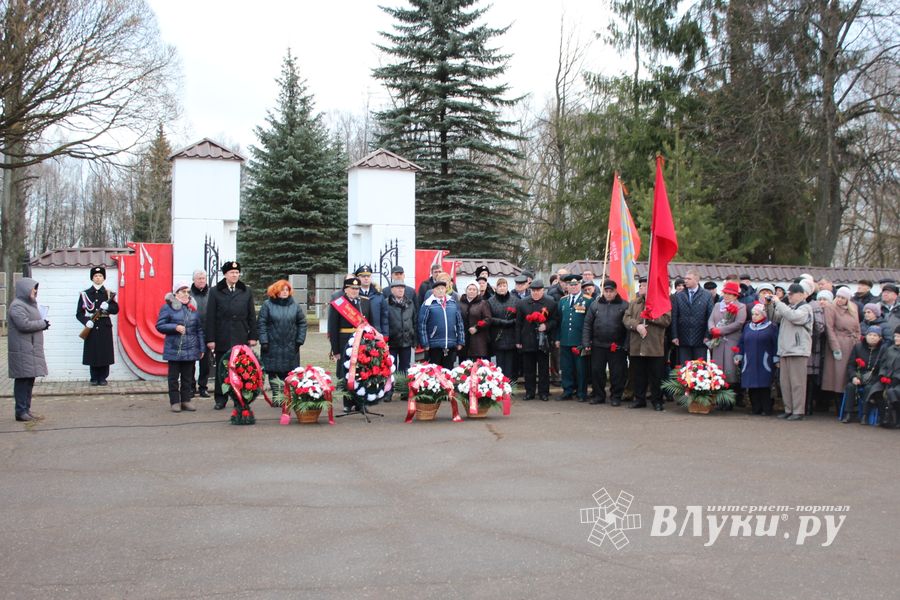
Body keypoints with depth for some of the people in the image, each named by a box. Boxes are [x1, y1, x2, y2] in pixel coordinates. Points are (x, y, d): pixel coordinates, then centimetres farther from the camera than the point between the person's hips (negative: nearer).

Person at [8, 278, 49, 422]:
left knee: (29, 380, 11)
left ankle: (26, 409, 16)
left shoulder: (29, 304, 19)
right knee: (23, 380, -7)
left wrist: (42, 324, 8)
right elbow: (24, 324, -23)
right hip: (22, 350, -10)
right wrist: (43, 324, -11)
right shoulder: (17, 306, -12)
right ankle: (21, 411, -4)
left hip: (32, 349, 10)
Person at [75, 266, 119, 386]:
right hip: (91, 328, 0)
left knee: (105, 353, -1)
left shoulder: (109, 294, 8)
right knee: (92, 354, -1)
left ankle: (103, 378, 9)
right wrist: (86, 321, -15)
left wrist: (107, 306, -19)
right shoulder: (85, 294, 6)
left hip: (105, 327, 1)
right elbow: (79, 313, 3)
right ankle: (94, 378, 9)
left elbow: (116, 309, 1)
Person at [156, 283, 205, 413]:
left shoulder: (193, 308, 9)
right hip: (174, 349, -3)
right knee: (174, 377, 3)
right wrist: (175, 327, -17)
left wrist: (202, 348, 7)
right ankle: (174, 402, 9)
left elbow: (199, 330, 10)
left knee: (188, 377, 9)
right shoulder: (168, 307, -2)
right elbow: (159, 326, -4)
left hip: (191, 350, 3)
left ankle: (186, 400, 17)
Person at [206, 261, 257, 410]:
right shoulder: (215, 292, 3)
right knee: (221, 370, 4)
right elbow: (210, 317, 1)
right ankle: (220, 399, 12)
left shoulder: (246, 292, 9)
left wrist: (253, 336, 4)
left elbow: (251, 316, 9)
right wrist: (210, 339, -4)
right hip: (222, 339, -1)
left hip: (241, 339, 1)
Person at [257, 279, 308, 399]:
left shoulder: (295, 306, 7)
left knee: (287, 371, 3)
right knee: (273, 371, 2)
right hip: (272, 346, -1)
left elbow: (302, 323, 9)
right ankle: (276, 396, 10)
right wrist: (264, 341, -8)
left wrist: (300, 340, 1)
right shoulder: (267, 305, 0)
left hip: (290, 347, 2)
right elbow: (261, 323, -2)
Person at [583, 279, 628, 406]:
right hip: (598, 345, 3)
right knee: (596, 371, 7)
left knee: (617, 373, 2)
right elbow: (587, 324, 8)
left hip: (617, 347, -3)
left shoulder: (624, 305, -1)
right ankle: (599, 396, 19)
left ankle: (616, 397, 14)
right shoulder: (595, 305, 7)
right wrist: (586, 343, 0)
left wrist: (626, 345, -10)